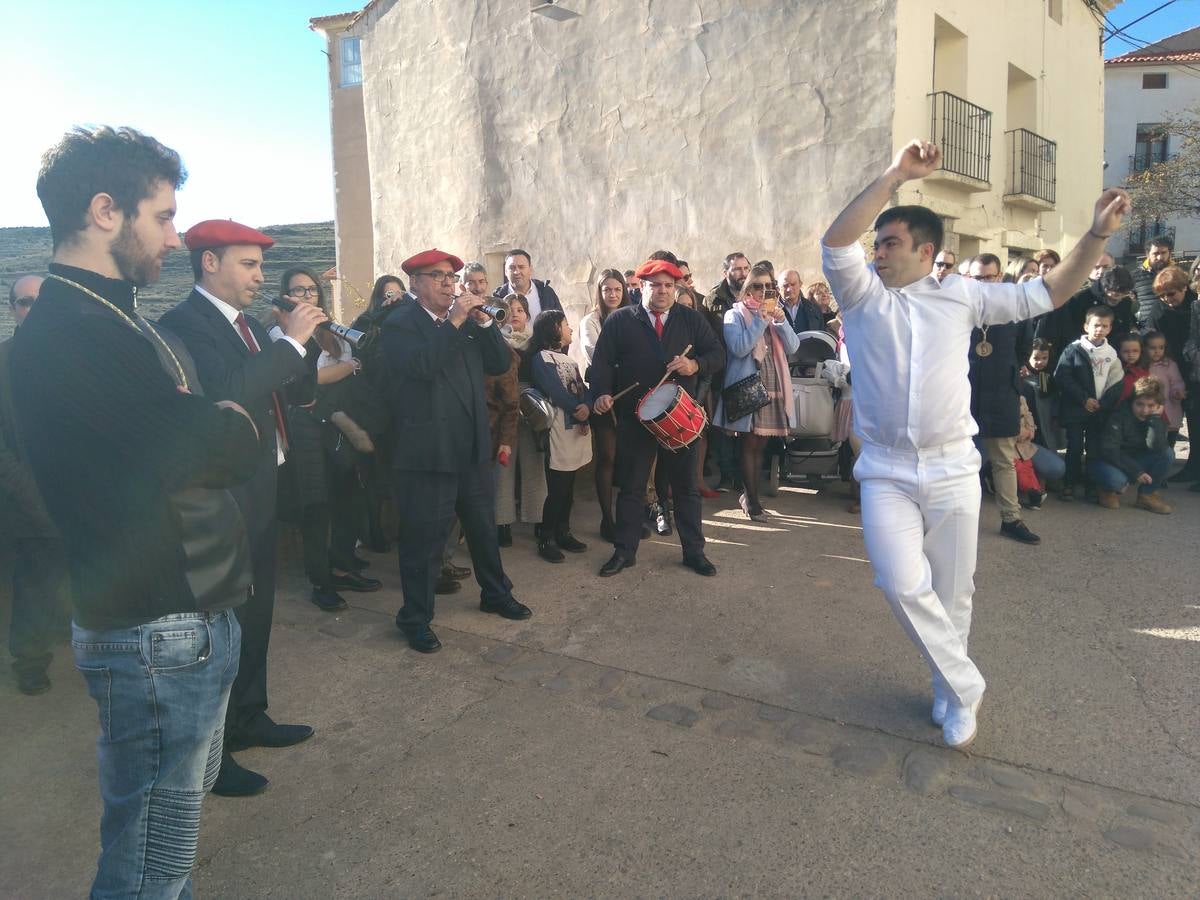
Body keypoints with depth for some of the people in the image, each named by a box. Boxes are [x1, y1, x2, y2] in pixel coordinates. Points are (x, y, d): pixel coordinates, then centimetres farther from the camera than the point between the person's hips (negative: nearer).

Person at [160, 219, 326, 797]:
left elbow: (270, 388, 13)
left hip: (259, 491, 9)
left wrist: (295, 346, -2)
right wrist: (291, 343, -24)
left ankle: (249, 718, 35)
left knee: (255, 612, 18)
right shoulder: (184, 323, -15)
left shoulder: (248, 324, 12)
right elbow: (225, 394, -29)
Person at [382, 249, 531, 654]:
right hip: (427, 452, -6)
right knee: (424, 539, 3)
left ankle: (495, 593, 39)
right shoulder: (399, 324, -7)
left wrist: (484, 322, -7)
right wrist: (455, 322, -23)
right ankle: (416, 618, 18)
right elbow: (421, 365, -25)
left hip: (473, 449, 6)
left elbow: (501, 364, 5)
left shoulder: (467, 321, 12)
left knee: (484, 528, 20)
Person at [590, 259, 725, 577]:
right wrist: (601, 393, -20)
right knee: (631, 487, 8)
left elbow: (717, 354, 4)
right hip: (634, 419, -1)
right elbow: (602, 362, -4)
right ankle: (624, 551, 20)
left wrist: (695, 365, -16)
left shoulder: (691, 319, 7)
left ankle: (694, 551, 22)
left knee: (686, 486, 10)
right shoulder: (619, 320, 2)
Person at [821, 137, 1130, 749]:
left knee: (952, 594, 10)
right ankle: (965, 686, 11)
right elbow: (835, 241, -15)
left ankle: (950, 696, 31)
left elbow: (1047, 294, 10)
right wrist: (896, 175, -20)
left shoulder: (961, 296, 7)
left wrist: (1097, 235, -1)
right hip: (885, 472, -1)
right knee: (905, 588, -13)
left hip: (952, 470, 1)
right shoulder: (862, 294, 2)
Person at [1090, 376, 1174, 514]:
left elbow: (1157, 447, -25)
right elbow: (1109, 451, -24)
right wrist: (1137, 472, -26)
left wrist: (1154, 419, -26)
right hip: (1108, 461, -5)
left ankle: (1147, 495, -4)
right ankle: (1109, 491, 0)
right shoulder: (1119, 415, -19)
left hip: (1132, 461, 5)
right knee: (1117, 479, -38)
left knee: (1167, 453, -18)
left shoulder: (1157, 420, -5)